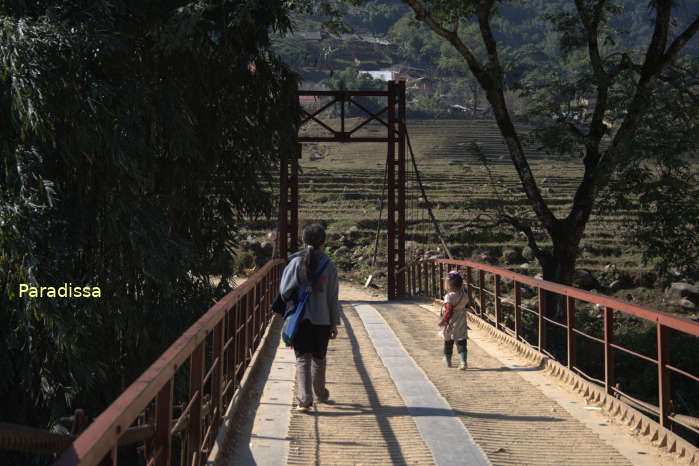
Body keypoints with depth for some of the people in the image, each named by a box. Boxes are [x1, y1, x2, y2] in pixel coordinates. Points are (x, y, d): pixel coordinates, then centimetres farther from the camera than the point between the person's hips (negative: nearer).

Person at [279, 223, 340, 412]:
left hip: (300, 318, -1)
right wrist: (334, 323, 7)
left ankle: (304, 398, -13)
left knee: (302, 358, 0)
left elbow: (285, 291, -8)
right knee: (319, 359, 17)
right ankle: (320, 394, 32)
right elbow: (333, 298, 0)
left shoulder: (296, 262, -5)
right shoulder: (329, 266, -2)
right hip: (322, 319, 1)